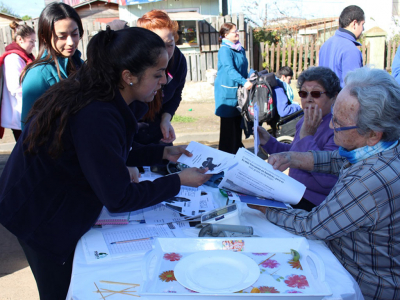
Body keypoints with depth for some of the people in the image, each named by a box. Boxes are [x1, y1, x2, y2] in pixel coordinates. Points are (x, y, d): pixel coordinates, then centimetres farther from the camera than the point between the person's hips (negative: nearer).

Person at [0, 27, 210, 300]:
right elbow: (119, 199, -29)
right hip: (45, 223, -8)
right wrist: (179, 181, -19)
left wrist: (162, 153, 5)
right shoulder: (96, 118, -35)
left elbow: (109, 153, 9)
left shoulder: (93, 94, -5)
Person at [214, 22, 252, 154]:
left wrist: (249, 77, 11)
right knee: (228, 122, -2)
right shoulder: (225, 50, -14)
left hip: (238, 89, 8)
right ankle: (226, 152, 8)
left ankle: (237, 148, 27)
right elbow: (230, 69, -26)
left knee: (238, 120, 14)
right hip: (227, 90, -8)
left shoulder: (240, 49, 13)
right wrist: (244, 81, -35)